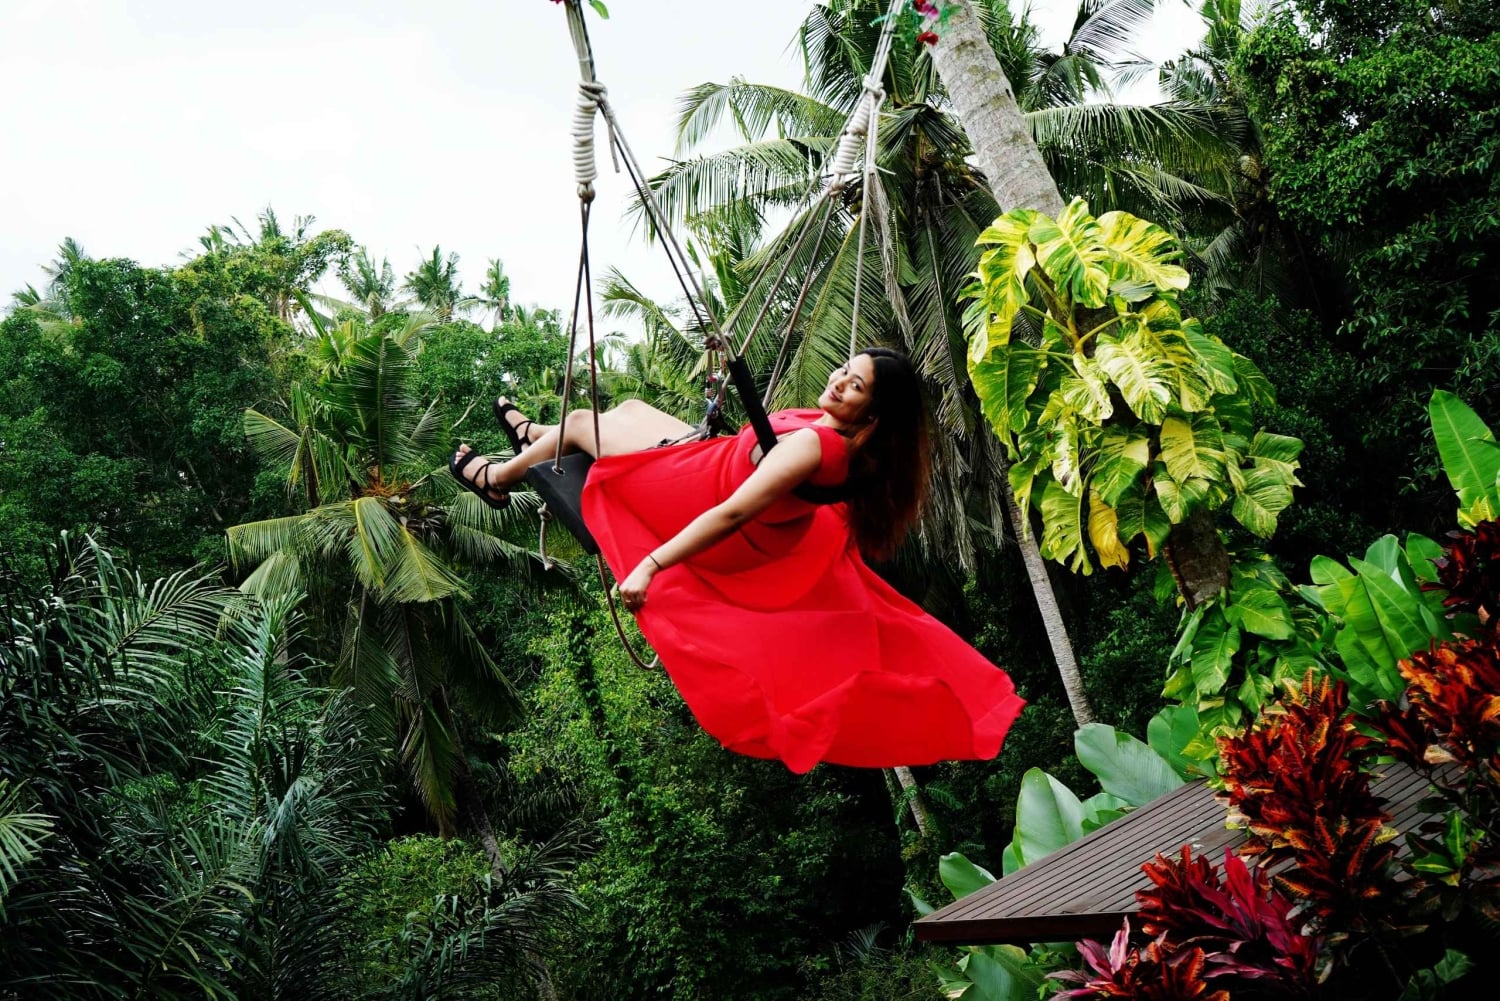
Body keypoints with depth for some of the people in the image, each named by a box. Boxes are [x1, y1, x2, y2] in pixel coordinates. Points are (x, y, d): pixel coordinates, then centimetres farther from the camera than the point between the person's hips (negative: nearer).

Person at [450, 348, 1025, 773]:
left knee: (583, 421, 14)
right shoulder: (845, 438, -15)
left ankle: (496, 479, 45)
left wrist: (651, 565, -40)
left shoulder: (811, 445, -39)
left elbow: (732, 514, -41)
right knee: (628, 406, 29)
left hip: (689, 489, -8)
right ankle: (535, 435, 61)